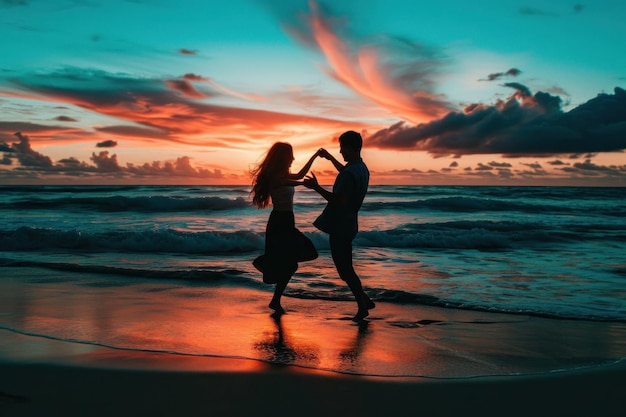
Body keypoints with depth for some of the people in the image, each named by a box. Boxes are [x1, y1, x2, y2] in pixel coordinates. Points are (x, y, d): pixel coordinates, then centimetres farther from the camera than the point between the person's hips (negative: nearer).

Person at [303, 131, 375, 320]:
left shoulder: (350, 173, -23)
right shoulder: (361, 168, 9)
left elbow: (339, 200, -28)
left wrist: (317, 188, -24)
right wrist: (330, 158, 37)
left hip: (340, 226, -10)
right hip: (348, 224, 10)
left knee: (345, 269, 0)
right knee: (345, 266, 18)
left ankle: (363, 305, 6)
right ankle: (364, 300, 22)